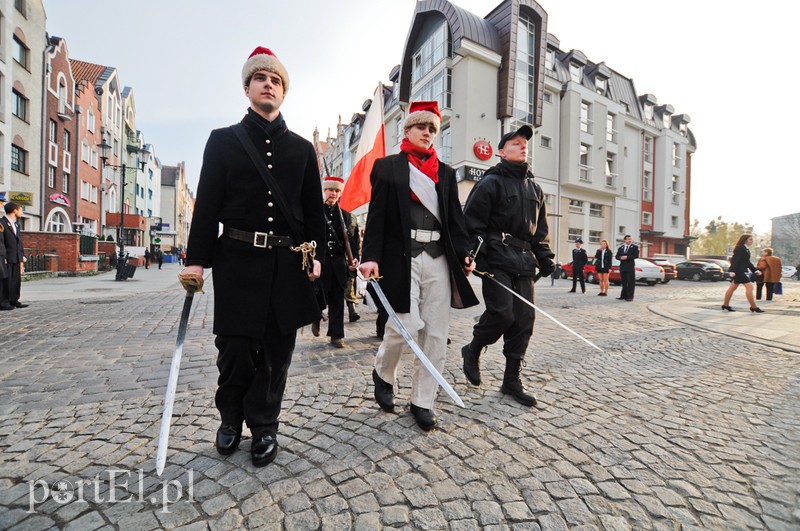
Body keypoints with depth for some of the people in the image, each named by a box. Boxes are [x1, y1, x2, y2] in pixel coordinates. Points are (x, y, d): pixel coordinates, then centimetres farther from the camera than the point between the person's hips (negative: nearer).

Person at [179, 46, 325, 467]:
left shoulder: (302, 148, 13)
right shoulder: (223, 141, 10)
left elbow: (313, 209, 11)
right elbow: (207, 205, 4)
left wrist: (314, 253, 2)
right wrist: (196, 259, -2)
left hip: (287, 264, 2)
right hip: (238, 261, -1)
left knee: (276, 350, 7)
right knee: (234, 350, 6)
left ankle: (263, 425, 27)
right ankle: (231, 419, 34)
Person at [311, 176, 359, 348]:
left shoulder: (345, 214, 11)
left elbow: (350, 239, 6)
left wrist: (354, 258, -10)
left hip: (338, 263, 3)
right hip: (319, 261, -2)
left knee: (337, 300, 6)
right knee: (320, 297, -2)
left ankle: (336, 335, 17)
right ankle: (316, 318, 33)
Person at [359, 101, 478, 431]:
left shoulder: (446, 172, 19)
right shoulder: (387, 167, 9)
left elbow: (454, 218, 15)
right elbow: (377, 215, 0)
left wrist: (464, 254, 1)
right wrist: (371, 256, -11)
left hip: (438, 259, 4)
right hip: (401, 258, -4)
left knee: (436, 335, 3)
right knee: (406, 326, -10)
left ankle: (422, 402, 19)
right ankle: (383, 374, 24)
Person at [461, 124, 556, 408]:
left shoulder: (534, 188, 22)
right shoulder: (491, 182, 1)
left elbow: (541, 228, 25)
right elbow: (472, 222, -7)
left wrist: (545, 256, 14)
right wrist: (476, 256, -15)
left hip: (524, 261, 7)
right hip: (497, 258, -7)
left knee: (524, 319, 3)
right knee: (502, 313, -17)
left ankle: (512, 380, 15)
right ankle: (473, 350, 13)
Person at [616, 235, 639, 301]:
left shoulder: (635, 247, 2)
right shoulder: (621, 247, 14)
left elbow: (636, 255, -10)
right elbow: (617, 256, 11)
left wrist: (627, 257, -18)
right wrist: (620, 258, -11)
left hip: (630, 267, -4)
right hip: (622, 267, 4)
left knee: (631, 282, -3)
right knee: (624, 282, 9)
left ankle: (630, 297, 1)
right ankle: (623, 296, 14)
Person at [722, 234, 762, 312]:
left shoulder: (746, 249, 16)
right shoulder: (740, 248, -14)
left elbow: (747, 262, 23)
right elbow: (735, 260, -21)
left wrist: (755, 270, 20)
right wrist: (732, 271, -28)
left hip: (742, 270, 11)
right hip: (739, 270, -11)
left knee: (733, 287, 13)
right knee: (749, 287, -10)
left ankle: (726, 304, 19)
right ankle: (753, 307, -4)